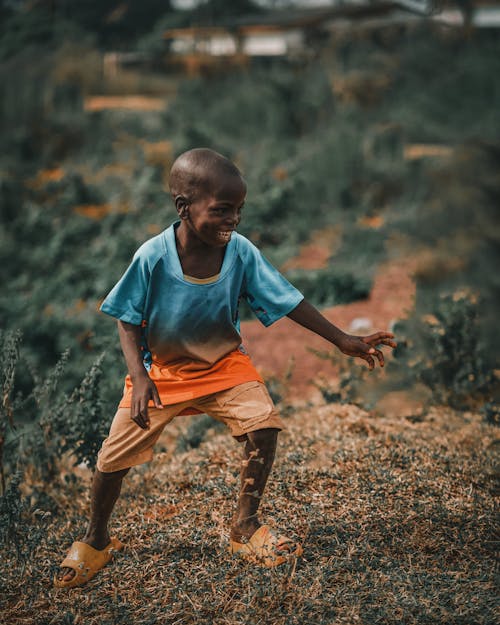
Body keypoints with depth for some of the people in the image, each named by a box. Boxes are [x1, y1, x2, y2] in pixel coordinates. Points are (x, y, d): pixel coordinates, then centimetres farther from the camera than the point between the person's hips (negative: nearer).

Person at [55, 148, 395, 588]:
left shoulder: (241, 252, -19)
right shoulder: (153, 257, -25)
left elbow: (288, 301, -12)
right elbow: (128, 320, -14)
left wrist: (343, 341, -14)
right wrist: (139, 375, -26)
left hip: (224, 364, 2)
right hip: (161, 369, -2)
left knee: (264, 428, -19)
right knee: (113, 458, -3)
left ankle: (245, 529, 5)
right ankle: (96, 541, 25)